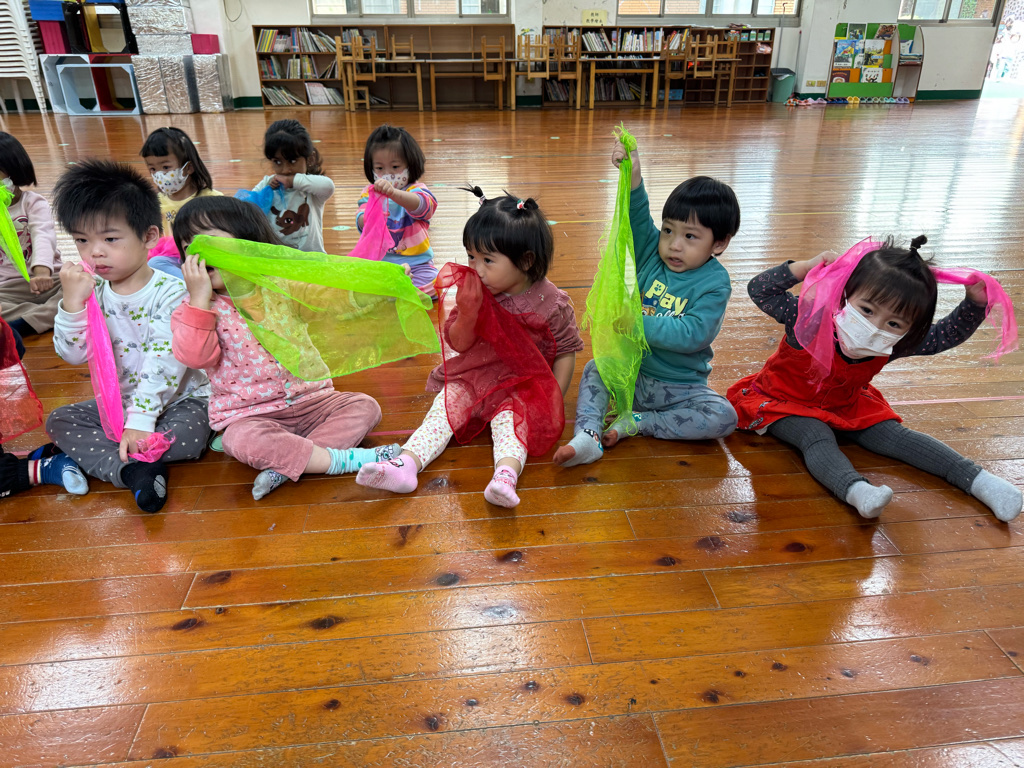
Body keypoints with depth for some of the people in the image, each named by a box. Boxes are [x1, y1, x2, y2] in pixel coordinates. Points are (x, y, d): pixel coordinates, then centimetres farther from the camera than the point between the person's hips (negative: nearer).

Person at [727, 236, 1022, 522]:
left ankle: (977, 479, -5)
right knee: (818, 438, -32)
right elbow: (759, 290, -29)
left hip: (844, 405, 4)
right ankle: (856, 490, -54)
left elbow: (949, 334, -5)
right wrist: (806, 267, -38)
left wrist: (975, 303, -24)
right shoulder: (812, 320, -32)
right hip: (785, 402, -4)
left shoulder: (892, 346, -18)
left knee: (892, 435, -7)